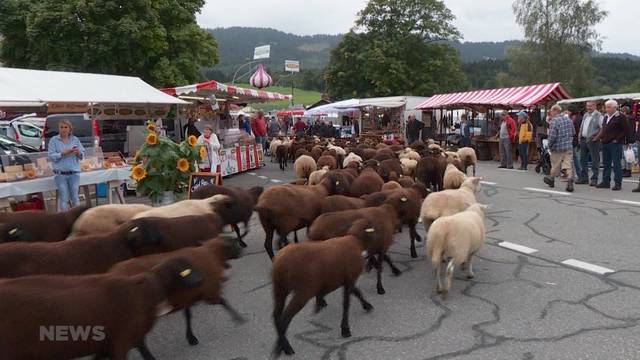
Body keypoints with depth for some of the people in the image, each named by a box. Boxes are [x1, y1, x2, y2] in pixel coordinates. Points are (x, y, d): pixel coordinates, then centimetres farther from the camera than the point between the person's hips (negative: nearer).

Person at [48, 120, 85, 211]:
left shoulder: (75, 139, 7)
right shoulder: (54, 140, 1)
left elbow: (82, 155, 8)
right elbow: (51, 156, -7)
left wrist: (78, 152, -14)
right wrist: (63, 153, -19)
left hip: (74, 173, 2)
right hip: (60, 174, -2)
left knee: (75, 197, 5)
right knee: (64, 198, 1)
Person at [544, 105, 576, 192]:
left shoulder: (553, 121, -16)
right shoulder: (568, 119, 6)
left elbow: (552, 136, -20)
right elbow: (573, 132, 15)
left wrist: (550, 146, -6)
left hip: (557, 147, -5)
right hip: (569, 146, 5)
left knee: (555, 165, 11)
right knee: (568, 165, 0)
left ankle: (551, 179, 30)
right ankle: (570, 182, -12)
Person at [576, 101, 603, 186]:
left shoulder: (598, 116, -8)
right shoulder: (585, 115, 17)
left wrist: (597, 137, -14)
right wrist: (580, 135, 12)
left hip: (593, 140, -8)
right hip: (583, 140, 8)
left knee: (595, 160, -3)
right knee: (583, 159, 12)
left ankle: (594, 179, 1)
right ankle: (583, 177, 20)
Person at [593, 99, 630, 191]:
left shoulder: (620, 117, -7)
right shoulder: (606, 116, 16)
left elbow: (626, 130, -10)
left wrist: (617, 139, -13)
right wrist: (600, 137, 10)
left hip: (615, 144, -7)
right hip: (605, 143, 7)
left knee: (617, 164, -3)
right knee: (606, 164, 11)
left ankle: (618, 183, 2)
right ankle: (605, 182, 17)